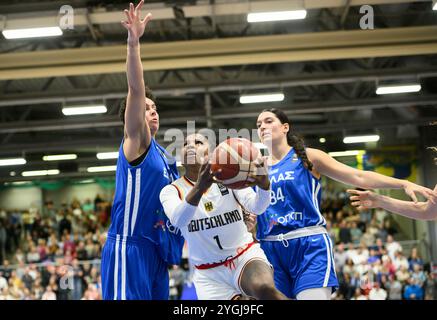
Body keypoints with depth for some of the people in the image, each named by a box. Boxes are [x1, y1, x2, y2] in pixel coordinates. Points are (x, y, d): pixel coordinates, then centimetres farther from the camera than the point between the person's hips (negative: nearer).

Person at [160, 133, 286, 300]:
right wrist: (199, 187, -48)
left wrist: (264, 184, -43)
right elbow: (178, 220, -27)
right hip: (209, 274, 1)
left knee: (265, 288, -32)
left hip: (246, 256, -1)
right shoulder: (171, 191, -4)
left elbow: (257, 207, -19)